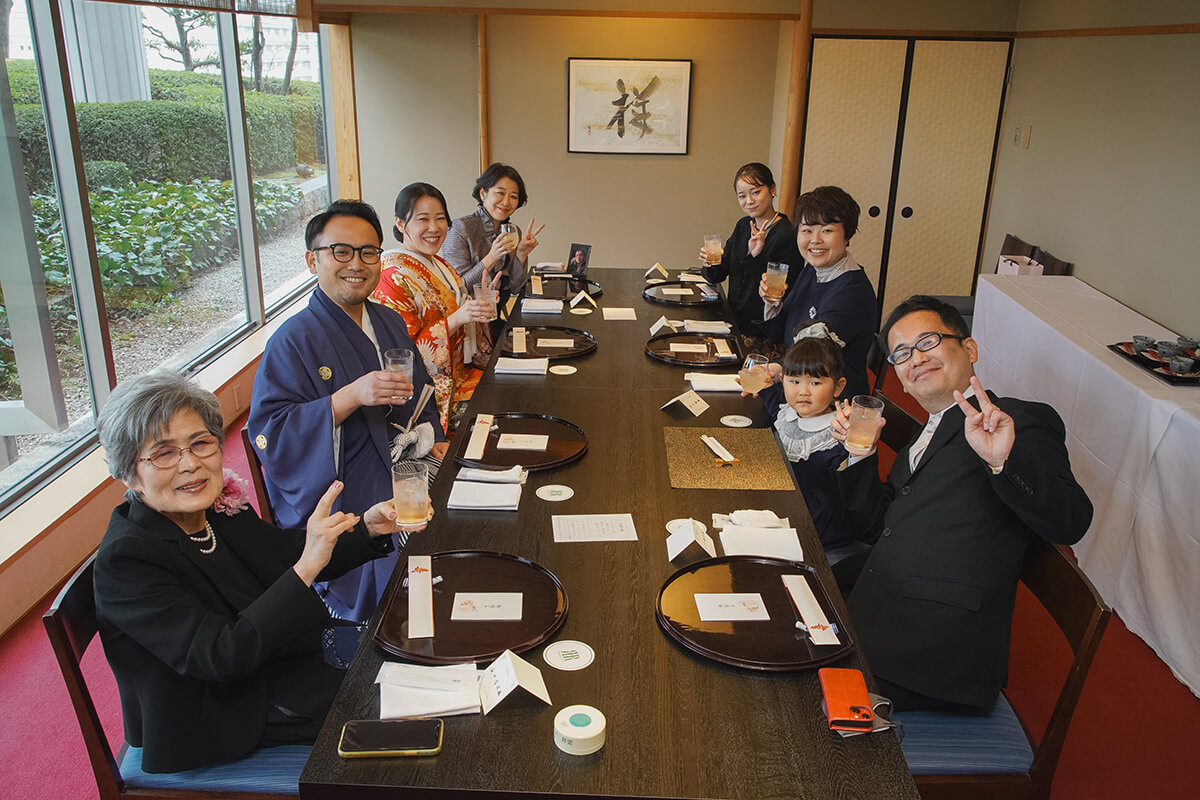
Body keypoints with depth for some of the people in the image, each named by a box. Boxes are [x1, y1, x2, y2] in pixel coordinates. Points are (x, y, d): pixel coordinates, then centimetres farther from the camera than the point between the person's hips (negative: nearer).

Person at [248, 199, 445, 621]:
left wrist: (433, 441, 6)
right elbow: (269, 435, -16)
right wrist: (351, 397, -27)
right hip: (342, 503, -7)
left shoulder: (390, 322, 14)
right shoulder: (294, 341, -8)